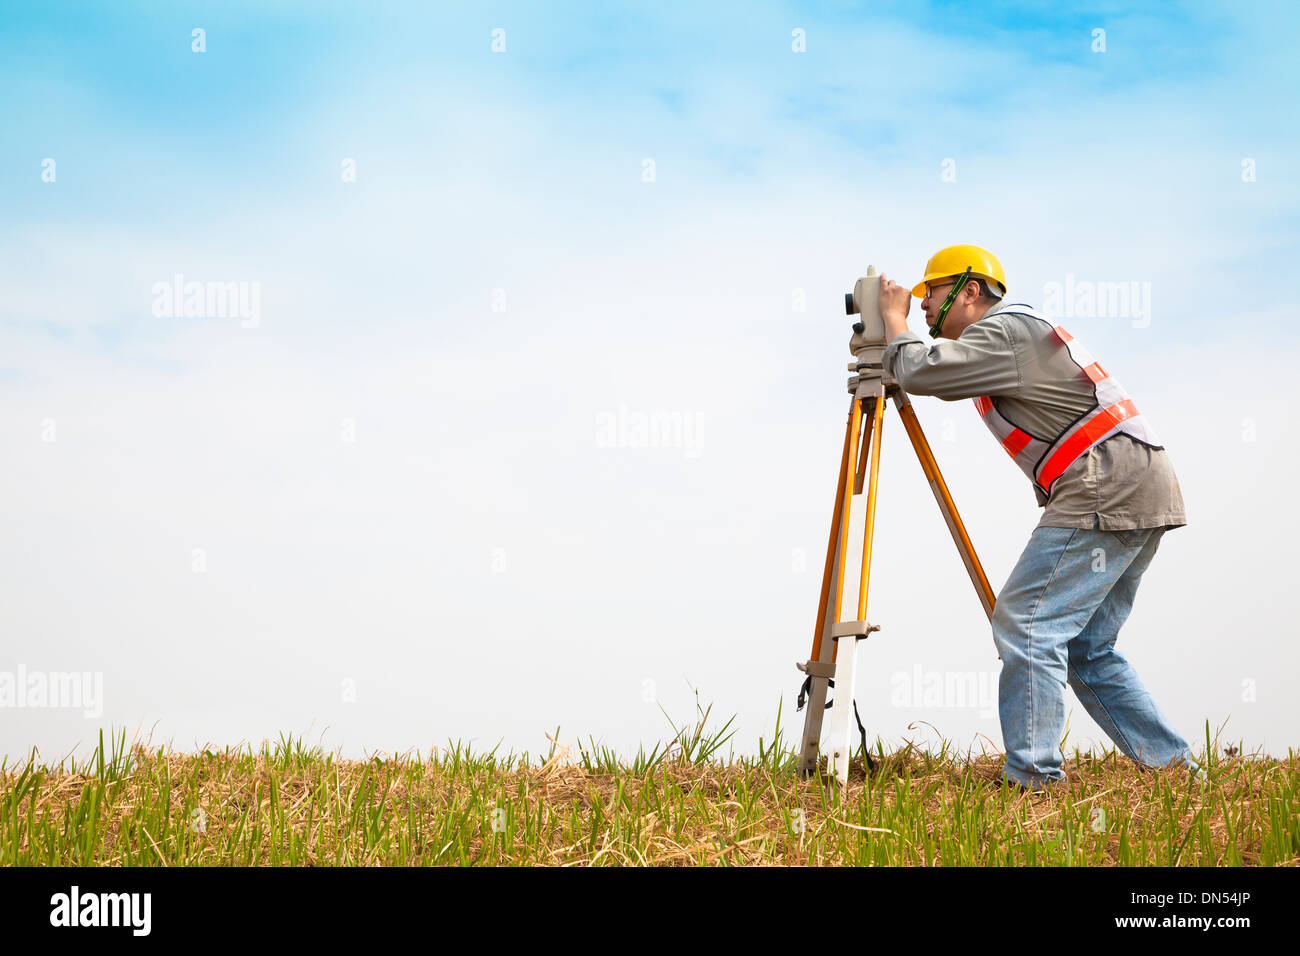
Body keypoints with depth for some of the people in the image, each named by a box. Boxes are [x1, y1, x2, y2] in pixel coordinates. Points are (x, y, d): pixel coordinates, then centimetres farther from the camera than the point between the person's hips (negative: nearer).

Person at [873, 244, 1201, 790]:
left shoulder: (1002, 332, -7)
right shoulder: (1016, 330, 24)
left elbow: (919, 372, -16)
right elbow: (945, 374, 36)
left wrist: (894, 318, 2)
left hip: (1105, 493, -10)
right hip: (1144, 494, 10)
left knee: (1026, 625, -11)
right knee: (1086, 648, 12)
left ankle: (1031, 777, -12)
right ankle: (1175, 768, 11)